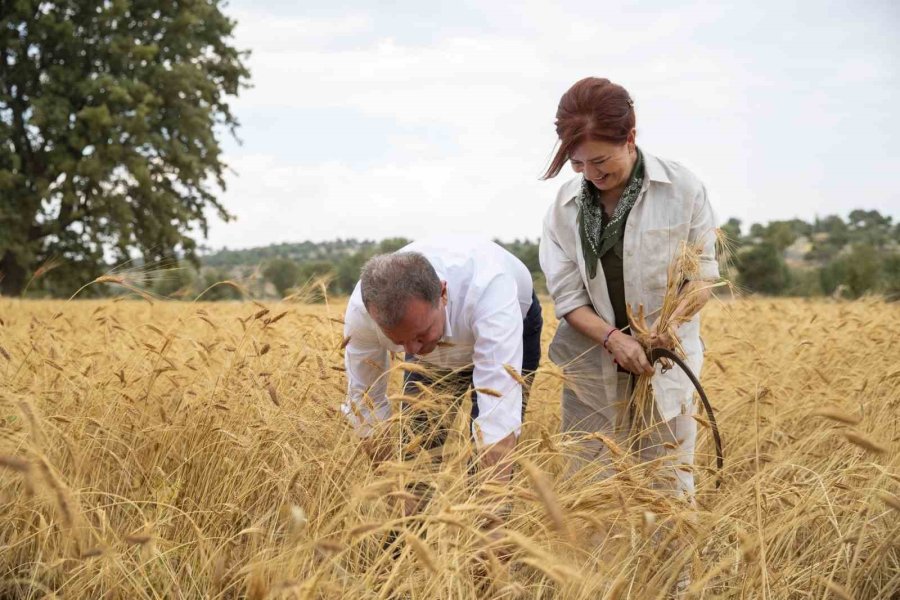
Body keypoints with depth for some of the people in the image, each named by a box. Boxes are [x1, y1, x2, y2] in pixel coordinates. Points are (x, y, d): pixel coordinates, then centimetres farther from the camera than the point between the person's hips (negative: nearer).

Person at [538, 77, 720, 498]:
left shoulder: (683, 189, -7)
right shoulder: (565, 205, -2)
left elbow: (702, 272, -1)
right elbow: (567, 295, -3)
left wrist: (676, 317, -22)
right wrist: (611, 337, -20)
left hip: (665, 362, -1)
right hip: (594, 365, 2)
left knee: (668, 487, 4)